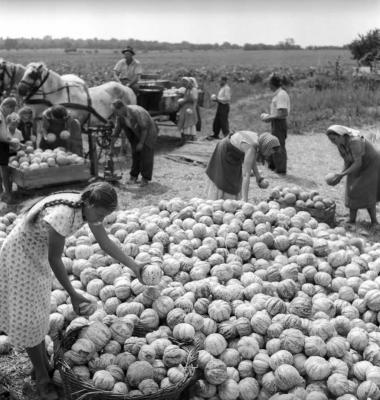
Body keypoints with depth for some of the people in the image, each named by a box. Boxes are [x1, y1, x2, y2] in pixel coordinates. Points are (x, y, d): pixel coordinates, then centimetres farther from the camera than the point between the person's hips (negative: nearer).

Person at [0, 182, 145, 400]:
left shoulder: (90, 208, -14)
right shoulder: (63, 215, -39)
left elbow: (105, 242, -5)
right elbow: (55, 259, -29)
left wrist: (134, 265, -11)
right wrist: (73, 294, -26)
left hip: (39, 252, 8)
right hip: (20, 253, -8)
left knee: (39, 308, 19)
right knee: (28, 316, 2)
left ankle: (44, 363, 35)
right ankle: (42, 377, 16)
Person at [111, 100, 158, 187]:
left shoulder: (137, 112, -35)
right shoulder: (120, 115, -14)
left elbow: (145, 128, -28)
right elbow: (116, 130, -7)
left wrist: (141, 143, -25)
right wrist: (111, 145, -8)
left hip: (148, 132, -6)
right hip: (137, 133, 6)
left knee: (146, 155, -9)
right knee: (136, 153, 5)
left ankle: (145, 178, -2)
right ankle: (134, 176, 12)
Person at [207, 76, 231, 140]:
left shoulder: (227, 88, -14)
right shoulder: (222, 88, 16)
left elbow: (227, 98, -21)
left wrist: (218, 99, -17)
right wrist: (216, 99, 6)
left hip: (224, 106, -10)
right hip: (220, 106, 10)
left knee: (224, 121, -7)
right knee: (216, 121, 12)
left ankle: (227, 135, -1)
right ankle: (215, 135, 21)